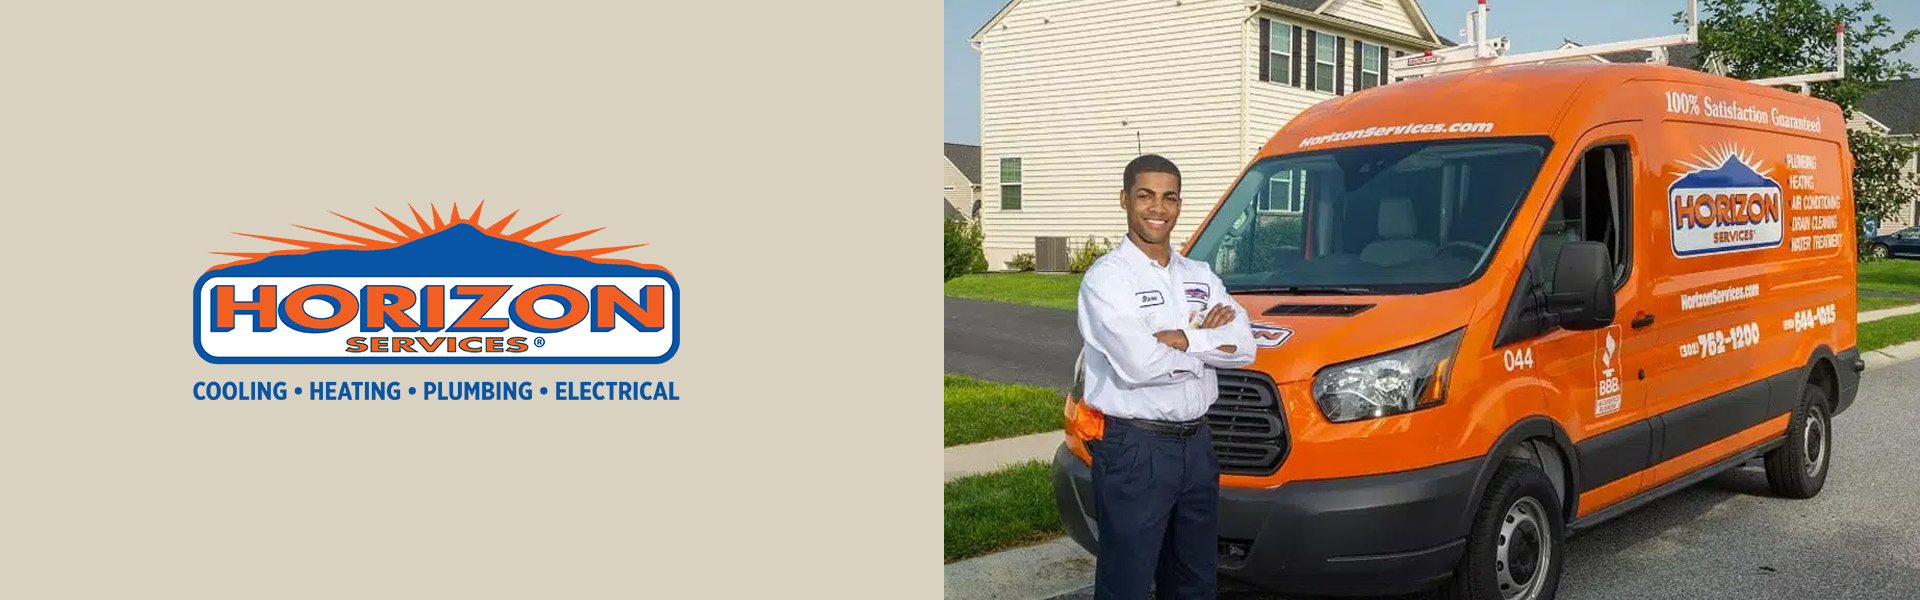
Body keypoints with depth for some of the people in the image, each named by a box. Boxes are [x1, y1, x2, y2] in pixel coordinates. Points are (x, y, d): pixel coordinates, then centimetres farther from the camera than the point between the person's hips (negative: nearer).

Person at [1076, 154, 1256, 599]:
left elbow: (1243, 345, -1)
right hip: (1134, 449, -7)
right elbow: (1138, 364, -24)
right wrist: (1209, 342, -9)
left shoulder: (1200, 276, 12)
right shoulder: (1106, 277, -10)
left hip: (1197, 444, 7)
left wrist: (1181, 339, -16)